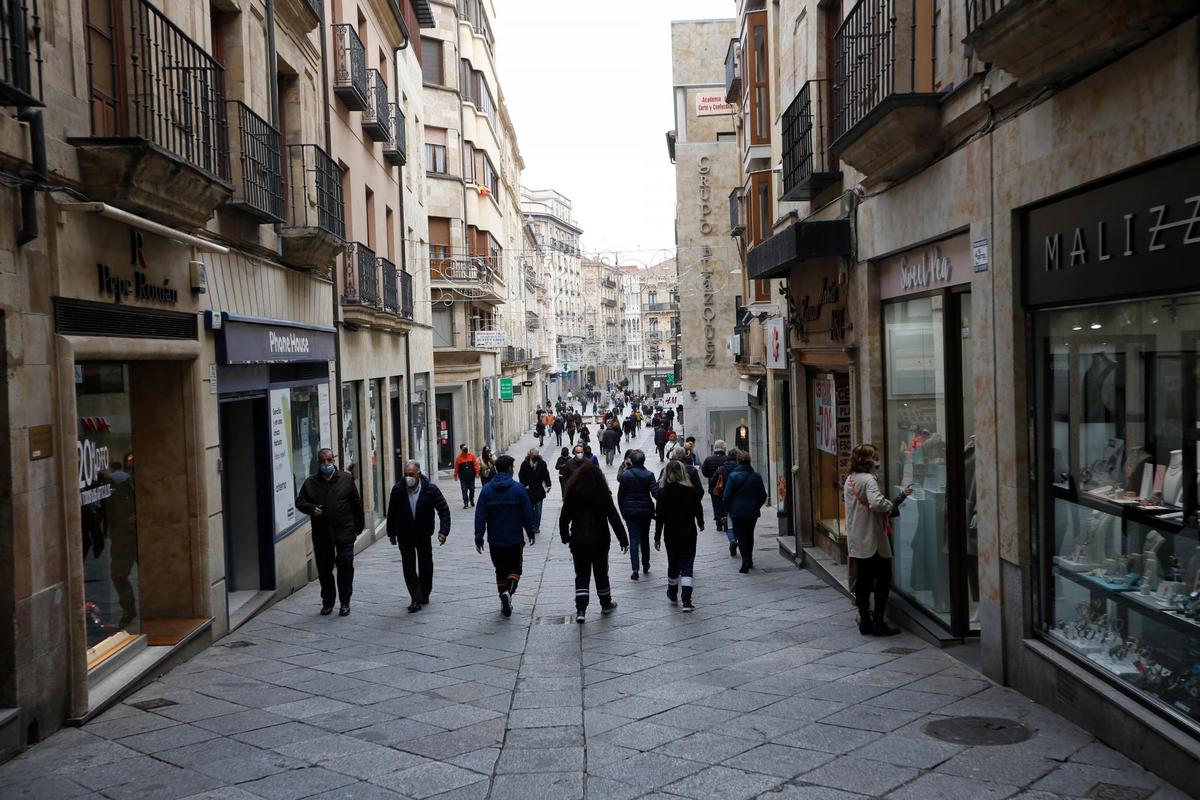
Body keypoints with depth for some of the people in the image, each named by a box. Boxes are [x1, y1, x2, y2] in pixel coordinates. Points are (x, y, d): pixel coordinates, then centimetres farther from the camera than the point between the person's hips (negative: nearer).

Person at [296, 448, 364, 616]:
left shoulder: (346, 479, 2)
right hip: (321, 535, 2)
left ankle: (345, 602, 11)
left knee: (345, 568, -2)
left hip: (344, 533, -2)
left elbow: (356, 504, 5)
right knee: (324, 570, 9)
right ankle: (327, 602, 23)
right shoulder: (310, 482, 5)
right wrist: (311, 508, -13)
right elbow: (299, 502, 8)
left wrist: (359, 526, 4)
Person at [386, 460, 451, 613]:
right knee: (409, 569, -6)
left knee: (426, 567, 12)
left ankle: (424, 595, 30)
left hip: (424, 535, 0)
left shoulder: (431, 489, -16)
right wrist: (391, 533, 5)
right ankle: (416, 599, -2)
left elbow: (444, 510, -9)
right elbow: (392, 513, 0)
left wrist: (443, 531, -18)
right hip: (405, 536, 0)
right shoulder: (398, 490, -13)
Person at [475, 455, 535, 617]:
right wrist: (530, 533, 7)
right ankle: (508, 591, -18)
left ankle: (504, 603, 16)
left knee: (500, 570, 15)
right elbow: (527, 513, -5)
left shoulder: (487, 489, -2)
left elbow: (480, 516, -3)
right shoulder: (518, 488, -9)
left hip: (495, 540, 2)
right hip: (514, 539, -2)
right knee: (515, 568, 9)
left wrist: (479, 538, 1)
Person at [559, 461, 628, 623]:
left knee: (581, 575, 7)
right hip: (600, 541, 0)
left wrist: (565, 537, 16)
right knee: (601, 573, 16)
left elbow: (564, 518, 1)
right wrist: (624, 540, -2)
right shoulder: (603, 494, -8)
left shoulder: (572, 494, -4)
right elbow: (614, 518, -8)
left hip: (578, 542, 1)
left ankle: (580, 610, -7)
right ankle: (606, 604, 32)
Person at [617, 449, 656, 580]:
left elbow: (620, 495, 0)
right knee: (645, 538, 16)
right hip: (645, 511, 1)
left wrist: (622, 510, 10)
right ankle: (645, 566, 25)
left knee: (634, 539, -2)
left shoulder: (625, 475, -4)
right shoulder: (648, 475, -6)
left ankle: (635, 568, -15)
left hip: (630, 511, -1)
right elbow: (655, 493, -13)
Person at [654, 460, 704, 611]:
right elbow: (698, 509, 3)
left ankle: (672, 594, 36)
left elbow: (660, 516, -8)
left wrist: (657, 537, -2)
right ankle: (687, 601, -11)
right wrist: (700, 524, 23)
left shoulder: (663, 492, -8)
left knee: (673, 564, 18)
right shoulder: (691, 490, -7)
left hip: (671, 533, 0)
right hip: (689, 532, 0)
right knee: (687, 566, 0)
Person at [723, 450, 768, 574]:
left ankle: (745, 562, -9)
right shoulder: (756, 476, 0)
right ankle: (749, 560, 27)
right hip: (753, 512, 4)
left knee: (741, 536, 1)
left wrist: (728, 509, 4)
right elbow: (763, 496, 6)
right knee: (750, 535, 19)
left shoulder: (733, 476, -12)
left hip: (737, 512, -4)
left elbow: (727, 496, -10)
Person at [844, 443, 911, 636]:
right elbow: (877, 503, -31)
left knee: (863, 579, 12)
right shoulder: (868, 479, -17)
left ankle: (865, 621, 15)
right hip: (872, 540, -8)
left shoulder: (849, 479, 10)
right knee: (883, 578, 3)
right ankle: (878, 622, 2)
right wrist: (894, 504, -15)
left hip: (856, 540, 8)